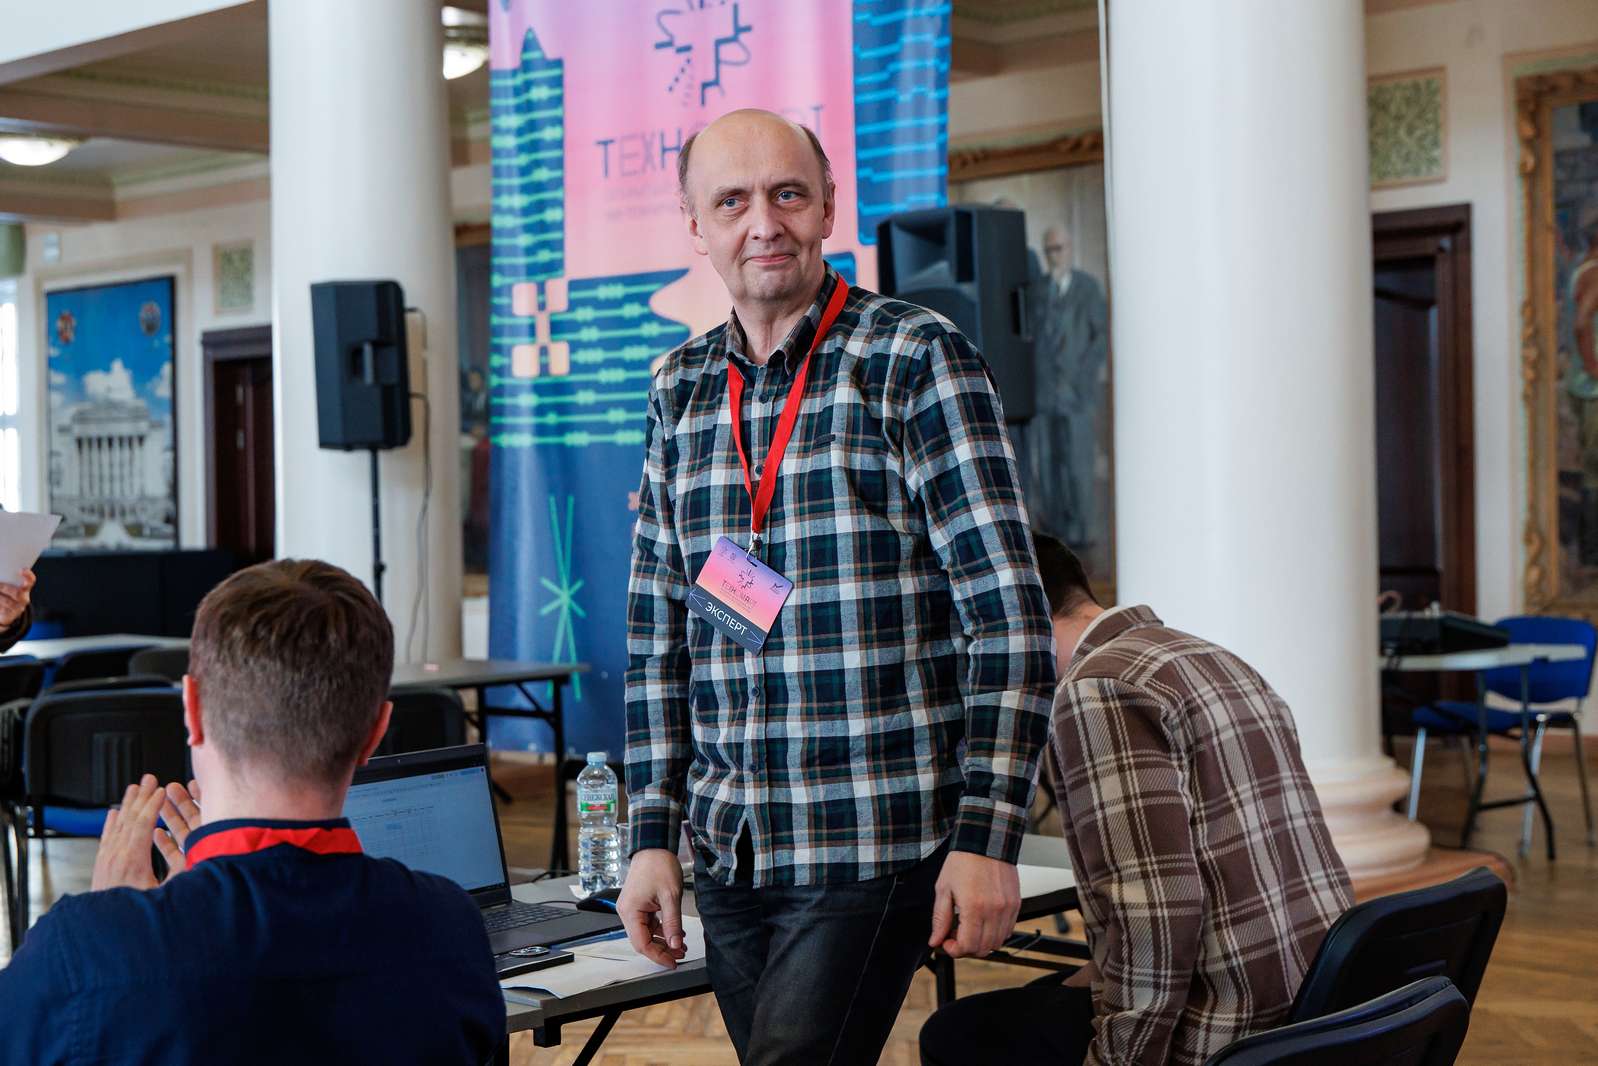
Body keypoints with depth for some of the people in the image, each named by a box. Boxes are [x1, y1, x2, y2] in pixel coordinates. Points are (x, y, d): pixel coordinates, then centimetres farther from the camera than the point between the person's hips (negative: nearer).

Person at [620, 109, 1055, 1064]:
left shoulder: (917, 360, -5)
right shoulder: (681, 392, 11)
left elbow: (1009, 615, -9)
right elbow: (657, 633, 15)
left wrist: (986, 836, -14)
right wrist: (654, 835, 9)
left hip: (875, 849, -5)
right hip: (729, 857, 5)